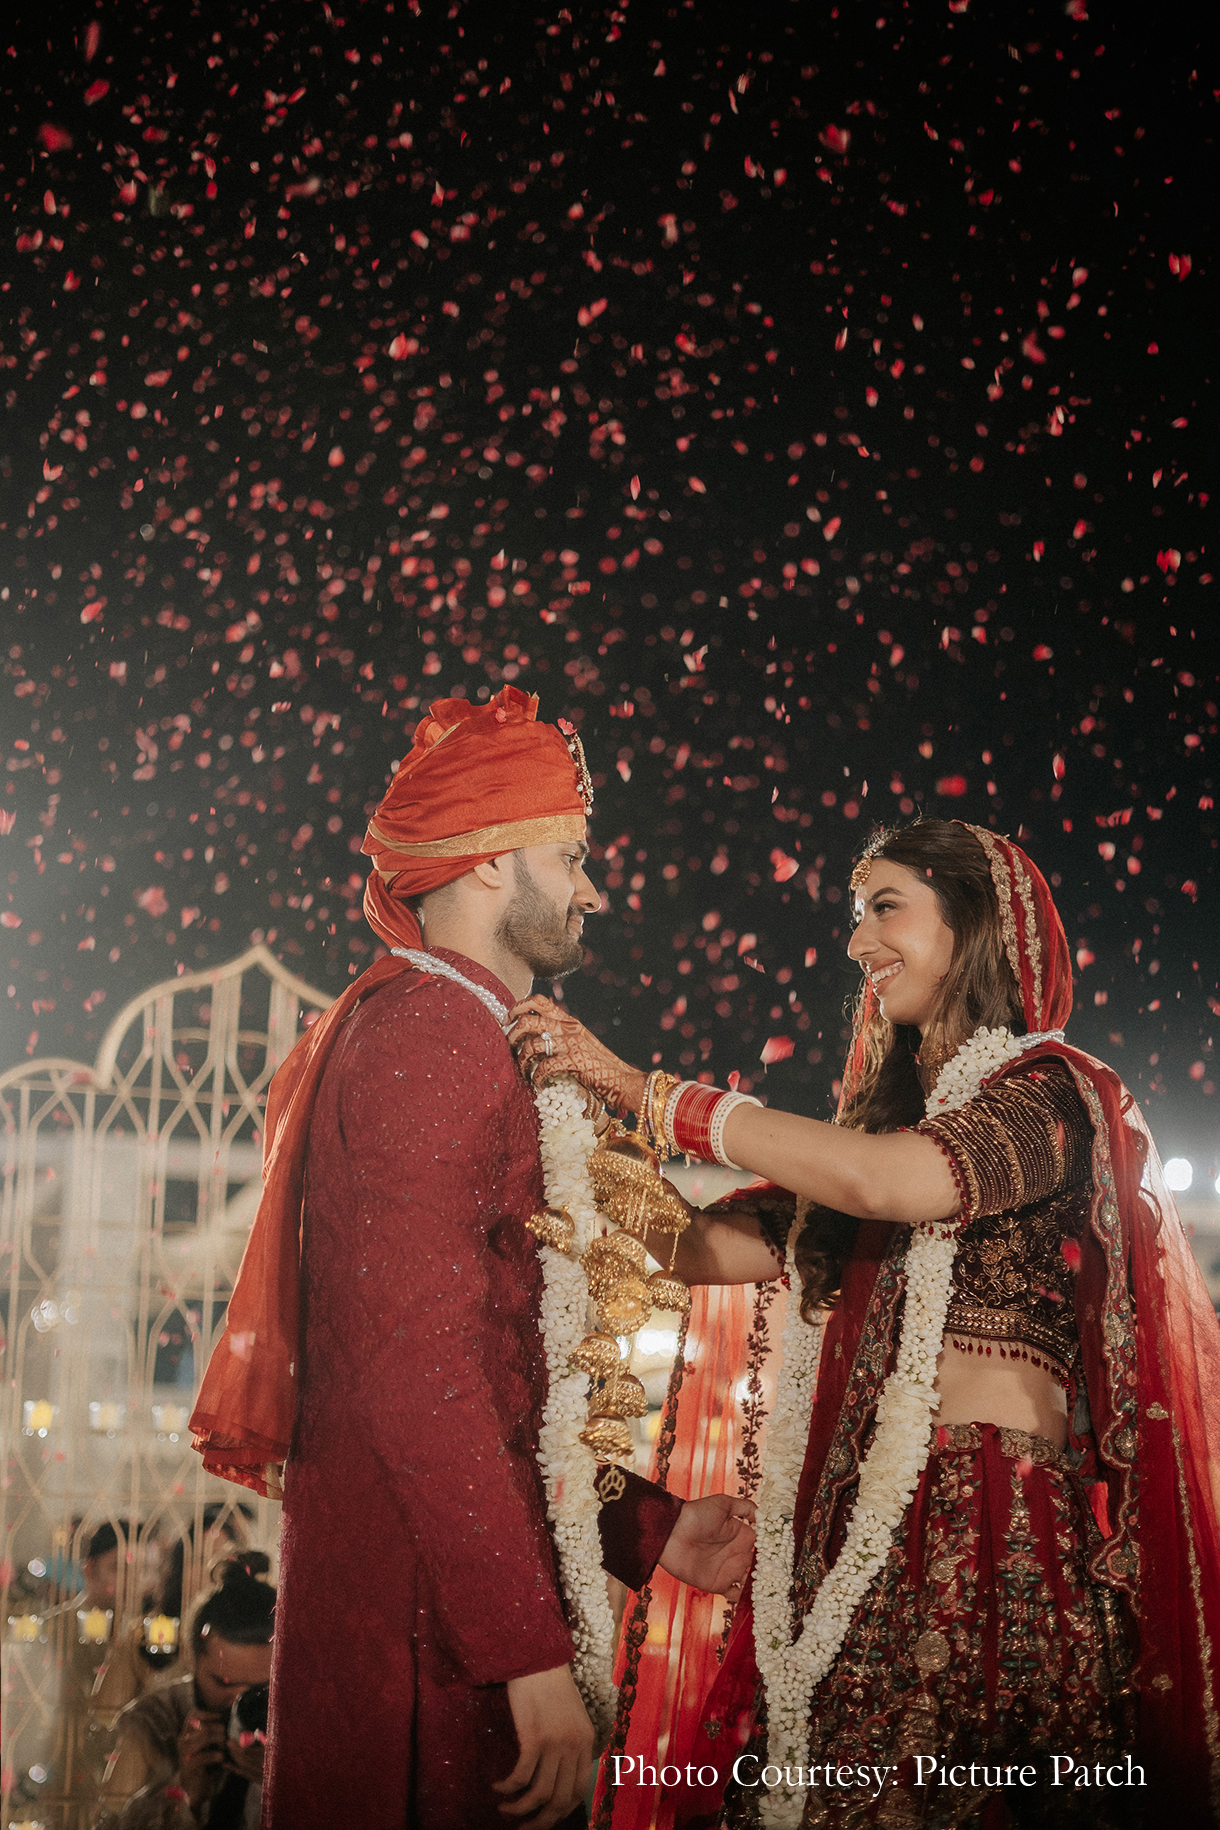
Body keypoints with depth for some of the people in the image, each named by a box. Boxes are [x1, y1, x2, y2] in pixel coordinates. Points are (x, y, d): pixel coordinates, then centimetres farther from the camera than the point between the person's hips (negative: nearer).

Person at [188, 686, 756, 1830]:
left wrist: (646, 1527, 19)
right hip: (422, 1610, -10)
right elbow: (416, 1361, -21)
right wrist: (532, 1647, -23)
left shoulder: (451, 1031, 21)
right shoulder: (427, 1029, -11)